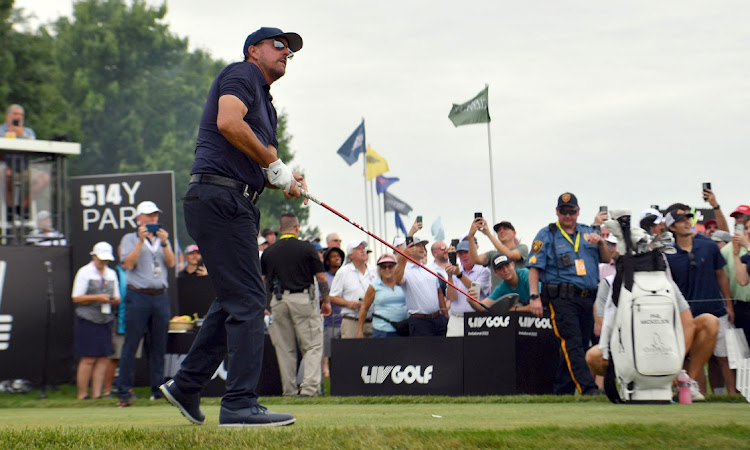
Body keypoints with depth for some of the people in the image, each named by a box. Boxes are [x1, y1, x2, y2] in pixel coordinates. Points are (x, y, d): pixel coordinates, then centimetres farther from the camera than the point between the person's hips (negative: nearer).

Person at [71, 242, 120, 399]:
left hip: (106, 321, 5)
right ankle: (82, 395, -2)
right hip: (87, 321, -5)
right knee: (88, 359, -8)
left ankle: (97, 394, 2)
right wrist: (97, 298, -14)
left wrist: (115, 300, -3)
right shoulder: (84, 272, 1)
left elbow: (117, 298, 21)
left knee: (103, 359, -1)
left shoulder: (112, 274, 18)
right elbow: (76, 298, -5)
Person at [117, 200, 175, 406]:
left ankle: (158, 390, 8)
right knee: (131, 345, -7)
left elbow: (171, 263, 5)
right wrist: (141, 241, -14)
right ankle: (124, 392, -8)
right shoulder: (129, 239, 8)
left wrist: (164, 243, -9)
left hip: (161, 296, 4)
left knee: (159, 345, 4)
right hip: (138, 296, -4)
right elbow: (128, 263, -8)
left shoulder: (163, 239, 20)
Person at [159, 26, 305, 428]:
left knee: (232, 301, 16)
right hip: (219, 196, -10)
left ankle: (186, 386, 24)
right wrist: (274, 163, -13)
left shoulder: (263, 100, 27)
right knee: (247, 300, -12)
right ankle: (240, 405, -12)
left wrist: (283, 179, 0)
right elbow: (228, 123, -21)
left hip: (237, 205, 10)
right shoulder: (242, 73, -2)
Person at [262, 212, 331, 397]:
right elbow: (321, 278, -2)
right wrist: (326, 301, 10)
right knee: (312, 346, 0)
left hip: (278, 302, 3)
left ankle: (289, 389, 8)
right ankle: (309, 386, -13)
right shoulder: (306, 248, -2)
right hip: (303, 299, -3)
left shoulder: (268, 252, 7)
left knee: (285, 349, 9)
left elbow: (262, 282, 9)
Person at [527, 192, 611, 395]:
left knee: (580, 346, 7)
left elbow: (607, 259, 17)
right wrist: (534, 296, -13)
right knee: (572, 344, -15)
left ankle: (562, 390, 15)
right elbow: (534, 267, -2)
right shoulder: (547, 235, 4)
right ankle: (588, 389, -24)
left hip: (587, 299, 5)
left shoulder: (587, 233, 18)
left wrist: (601, 243, -4)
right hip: (562, 297, -5)